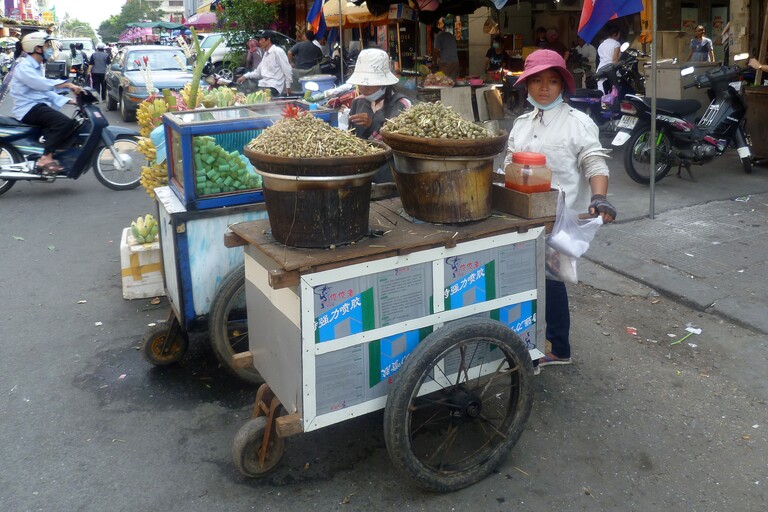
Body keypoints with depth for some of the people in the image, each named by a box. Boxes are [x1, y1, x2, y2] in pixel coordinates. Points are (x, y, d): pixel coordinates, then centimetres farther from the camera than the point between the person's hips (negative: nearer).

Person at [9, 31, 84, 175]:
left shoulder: (37, 67, 21)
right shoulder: (24, 66, -11)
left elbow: (46, 91, 20)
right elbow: (41, 83, -30)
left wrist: (70, 101, 8)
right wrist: (68, 85, -37)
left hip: (39, 106, 10)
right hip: (28, 108, -10)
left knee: (72, 123, 2)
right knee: (63, 122, -29)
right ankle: (45, 159, -31)